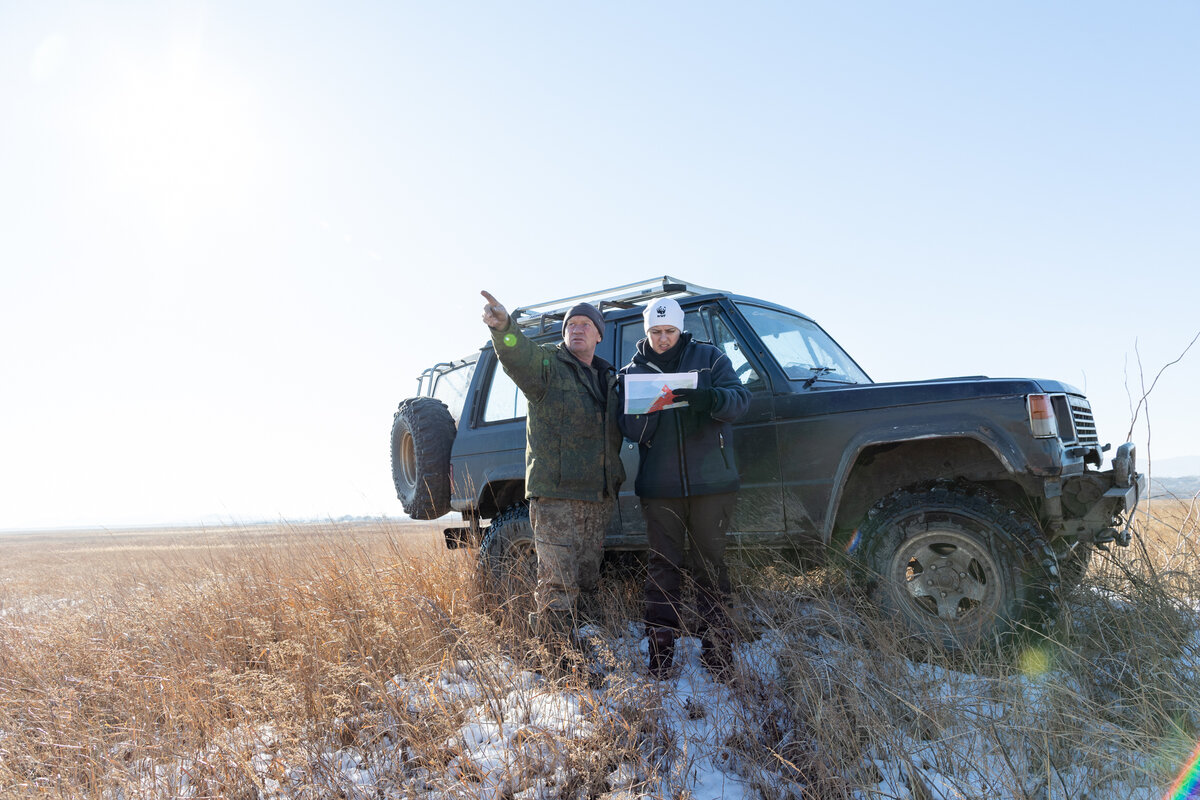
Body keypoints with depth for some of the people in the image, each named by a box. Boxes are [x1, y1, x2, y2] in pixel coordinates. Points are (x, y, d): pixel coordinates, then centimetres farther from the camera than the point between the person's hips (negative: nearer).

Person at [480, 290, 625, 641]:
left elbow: (622, 429, 28)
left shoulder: (609, 379, 18)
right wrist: (504, 328, -46)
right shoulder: (548, 365, -1)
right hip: (556, 493, -7)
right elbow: (519, 356, -26)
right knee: (558, 584, -8)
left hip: (599, 495, 7)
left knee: (585, 580, 15)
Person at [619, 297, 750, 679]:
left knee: (711, 562, 6)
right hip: (659, 486, 1)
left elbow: (740, 399, -6)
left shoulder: (710, 358, 6)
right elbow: (631, 431, 2)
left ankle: (716, 647, 15)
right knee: (663, 565, 3)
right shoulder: (633, 371, 10)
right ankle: (660, 651, 11)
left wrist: (708, 398, -27)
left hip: (711, 481, 0)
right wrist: (646, 410, -21)